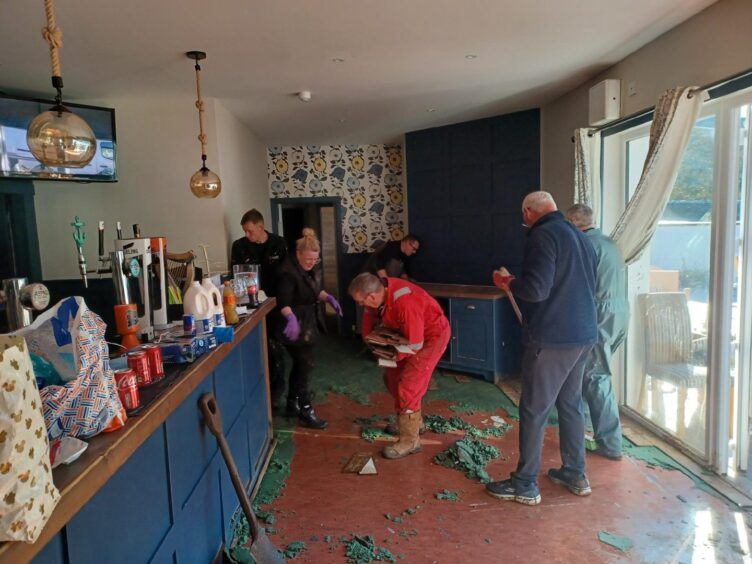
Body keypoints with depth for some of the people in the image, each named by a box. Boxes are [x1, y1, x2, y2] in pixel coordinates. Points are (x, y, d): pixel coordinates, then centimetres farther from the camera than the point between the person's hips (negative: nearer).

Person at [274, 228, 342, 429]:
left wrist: (328, 298, 1)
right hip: (295, 326, -9)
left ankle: (292, 404, 30)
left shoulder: (311, 269, 4)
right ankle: (306, 413, 4)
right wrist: (290, 318, -49)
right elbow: (283, 302, -31)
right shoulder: (288, 272, -24)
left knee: (300, 364, 17)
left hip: (308, 324, 9)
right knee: (306, 365, -6)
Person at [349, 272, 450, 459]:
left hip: (432, 335, -9)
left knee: (408, 385, -13)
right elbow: (369, 315, 5)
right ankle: (412, 420, 34)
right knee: (393, 377, 16)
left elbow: (415, 344, -31)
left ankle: (410, 440, -1)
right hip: (409, 333, 9)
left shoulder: (404, 303, -39)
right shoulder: (378, 290, -16)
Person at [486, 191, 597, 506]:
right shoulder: (581, 237, 14)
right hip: (583, 336, 9)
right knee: (571, 404, 18)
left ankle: (525, 485, 10)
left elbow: (536, 289, -23)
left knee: (534, 410, 1)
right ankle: (575, 475, 29)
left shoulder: (543, 235, -13)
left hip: (551, 339, -9)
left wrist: (509, 284, -3)